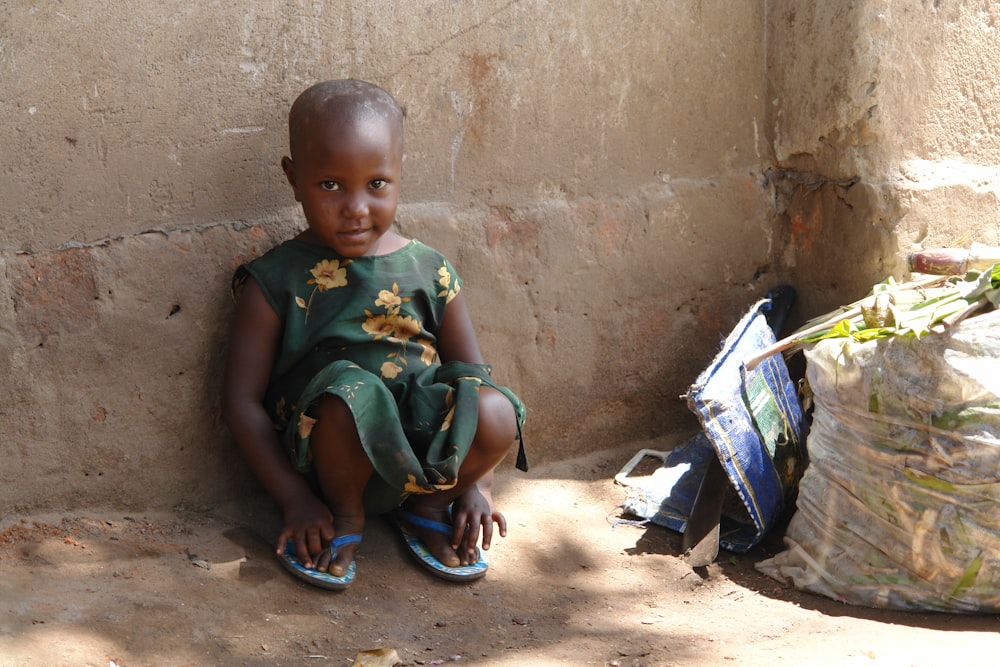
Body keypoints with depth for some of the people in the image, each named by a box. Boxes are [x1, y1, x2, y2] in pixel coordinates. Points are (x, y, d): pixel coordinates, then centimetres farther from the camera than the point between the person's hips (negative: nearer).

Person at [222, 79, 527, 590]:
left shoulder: (430, 272, 7)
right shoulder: (275, 281, -1)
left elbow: (472, 376, 12)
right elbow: (242, 399, -3)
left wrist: (475, 485, 0)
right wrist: (295, 500, -11)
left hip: (425, 455, 3)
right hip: (327, 464, -3)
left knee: (496, 412, -28)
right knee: (348, 392, -36)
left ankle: (427, 508, 5)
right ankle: (344, 518, -3)